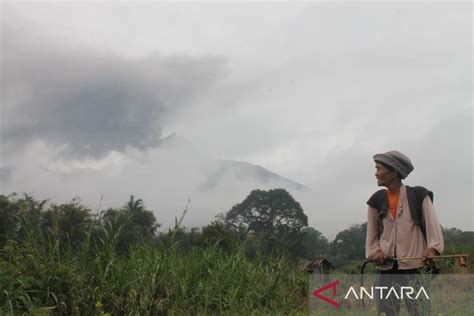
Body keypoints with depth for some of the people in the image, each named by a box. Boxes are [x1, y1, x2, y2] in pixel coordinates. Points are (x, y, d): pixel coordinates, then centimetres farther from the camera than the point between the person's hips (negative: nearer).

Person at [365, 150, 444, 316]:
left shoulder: (418, 195, 0)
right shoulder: (377, 200, 9)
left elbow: (433, 225, -4)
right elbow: (372, 234, 14)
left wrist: (432, 249, -19)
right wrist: (375, 251, -3)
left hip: (414, 266, -3)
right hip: (387, 267, 3)